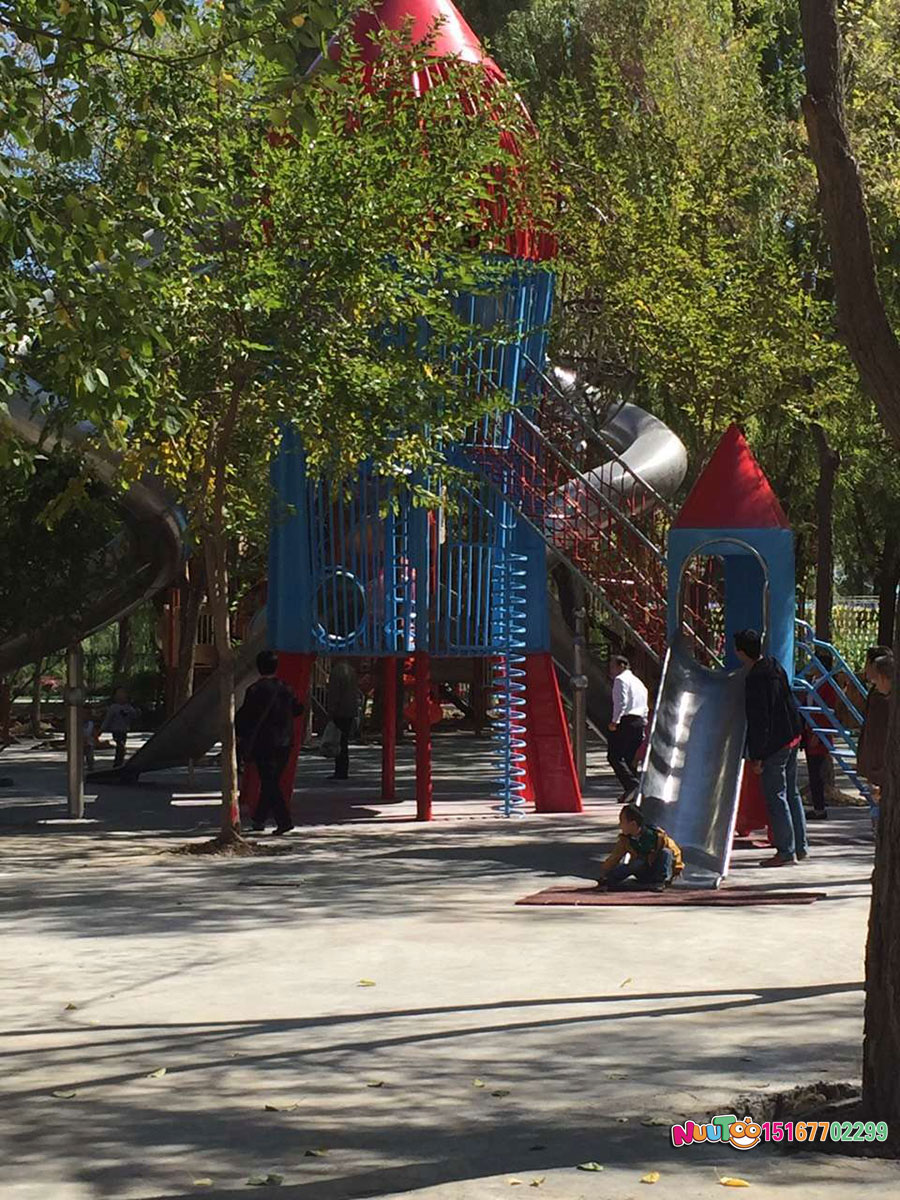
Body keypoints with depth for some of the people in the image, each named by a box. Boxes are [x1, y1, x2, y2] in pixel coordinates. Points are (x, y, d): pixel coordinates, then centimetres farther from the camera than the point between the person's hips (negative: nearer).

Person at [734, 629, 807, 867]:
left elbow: (759, 722, -21)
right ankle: (801, 847, 23)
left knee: (775, 797, -1)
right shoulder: (774, 665, 5)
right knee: (791, 793, 17)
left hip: (774, 745, -9)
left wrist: (756, 757, -16)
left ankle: (785, 851, 4)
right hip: (792, 736, 9)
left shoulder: (755, 680, -22)